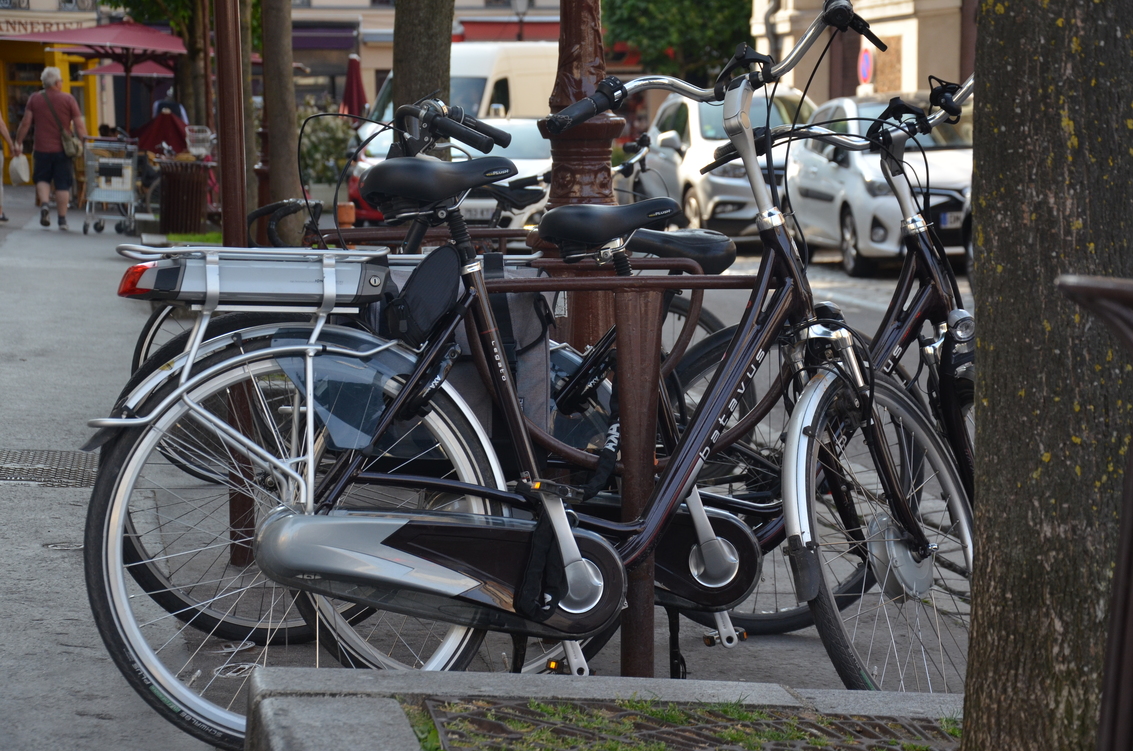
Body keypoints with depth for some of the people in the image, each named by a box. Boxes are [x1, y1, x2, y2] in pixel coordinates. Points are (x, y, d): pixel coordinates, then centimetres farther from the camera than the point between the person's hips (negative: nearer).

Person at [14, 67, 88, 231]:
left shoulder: (34, 99, 1)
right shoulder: (68, 99, -3)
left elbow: (25, 123, 1)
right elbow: (79, 125, -5)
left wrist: (18, 143, 9)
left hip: (42, 148, 1)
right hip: (63, 148, -1)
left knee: (42, 179, 18)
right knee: (62, 184, 6)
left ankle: (44, 204, -8)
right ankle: (62, 219, 7)